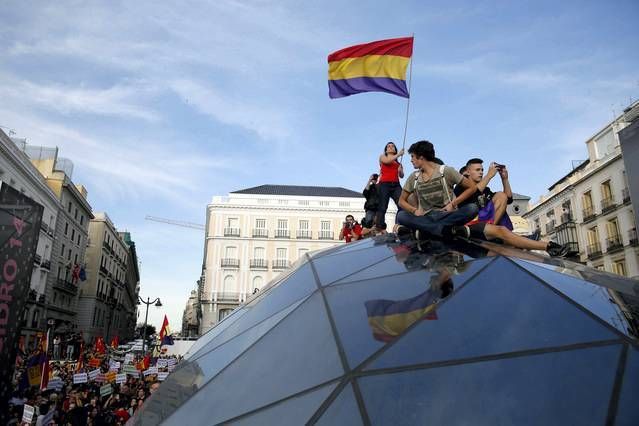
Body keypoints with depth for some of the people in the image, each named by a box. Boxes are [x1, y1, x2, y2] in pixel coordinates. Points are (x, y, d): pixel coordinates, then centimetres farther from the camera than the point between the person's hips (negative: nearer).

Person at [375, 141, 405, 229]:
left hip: (396, 185, 3)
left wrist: (400, 171, -3)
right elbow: (387, 161, -4)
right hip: (384, 184, -3)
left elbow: (401, 176, 19)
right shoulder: (382, 157, 19)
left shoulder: (398, 162, 26)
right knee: (382, 208, -9)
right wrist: (398, 154, 1)